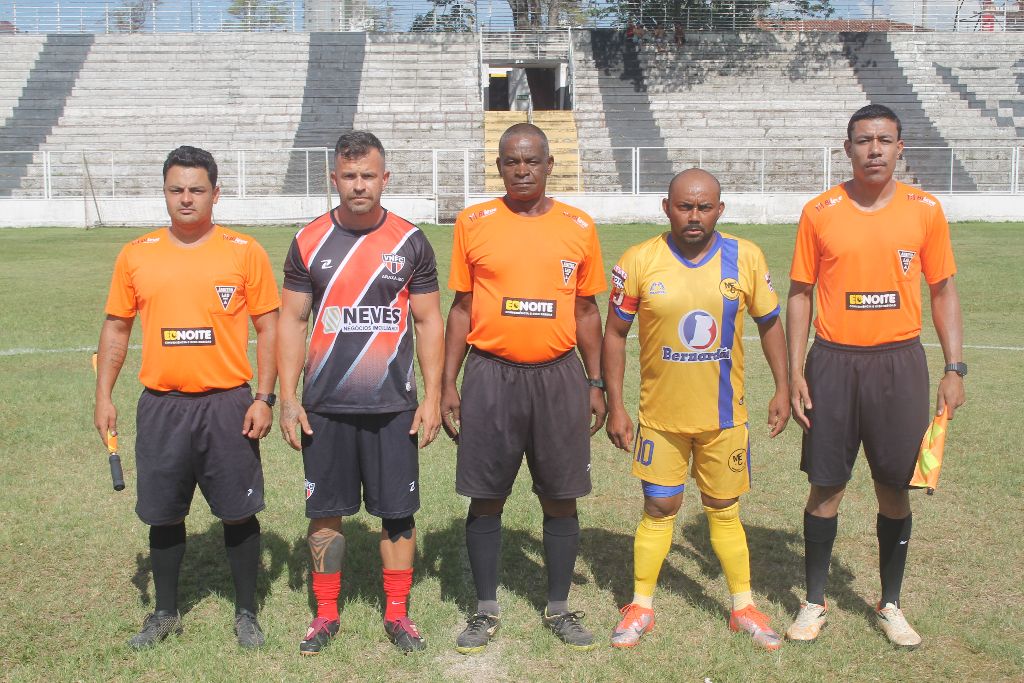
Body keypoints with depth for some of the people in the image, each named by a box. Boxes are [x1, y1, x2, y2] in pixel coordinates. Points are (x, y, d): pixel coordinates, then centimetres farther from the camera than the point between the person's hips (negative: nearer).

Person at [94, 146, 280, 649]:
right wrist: (103, 397, 5)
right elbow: (116, 327, 11)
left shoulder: (245, 251, -2)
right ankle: (165, 614, 29)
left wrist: (264, 398, -7)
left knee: (238, 513, 5)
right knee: (164, 515, 11)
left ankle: (246, 613, 22)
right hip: (161, 407, 2)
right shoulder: (136, 255, 5)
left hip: (228, 404, -2)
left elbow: (268, 327, -1)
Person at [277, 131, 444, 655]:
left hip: (393, 406, 0)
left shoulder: (410, 242, 1)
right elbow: (291, 320, 5)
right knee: (325, 509, 8)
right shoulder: (309, 242, 3)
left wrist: (432, 395, -1)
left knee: (398, 511, 5)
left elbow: (429, 321, 4)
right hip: (324, 406, 1)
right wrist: (287, 397, -1)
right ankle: (326, 614, 23)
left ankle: (397, 613, 20)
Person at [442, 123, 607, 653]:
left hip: (559, 377, 1)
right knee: (486, 499, 6)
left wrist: (595, 384, 7)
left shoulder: (579, 227, 5)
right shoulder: (473, 224, 3)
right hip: (490, 377, -1)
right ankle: (486, 610, 21)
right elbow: (461, 308, 6)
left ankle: (559, 608, 24)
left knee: (560, 498, 8)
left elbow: (586, 311, 10)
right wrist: (447, 385, 1)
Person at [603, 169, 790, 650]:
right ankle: (641, 606, 23)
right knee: (658, 509, 7)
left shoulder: (746, 258, -4)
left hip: (725, 415, 1)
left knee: (725, 512, 12)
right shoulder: (639, 261, -8)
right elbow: (615, 333, -1)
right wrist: (614, 406, -3)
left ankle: (744, 607, 27)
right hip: (661, 415, -1)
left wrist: (783, 388, 3)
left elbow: (769, 322, 7)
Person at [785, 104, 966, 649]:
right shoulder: (819, 212, -1)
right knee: (826, 485, 6)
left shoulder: (925, 209, 1)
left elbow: (943, 290, 7)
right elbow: (801, 293, 4)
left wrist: (954, 368, 0)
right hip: (833, 362, -1)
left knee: (895, 488, 8)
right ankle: (815, 602, 21)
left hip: (899, 363, 1)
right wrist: (795, 371, -3)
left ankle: (891, 604, 25)